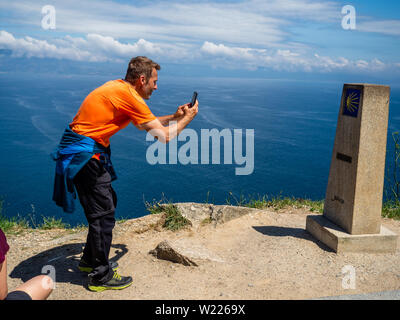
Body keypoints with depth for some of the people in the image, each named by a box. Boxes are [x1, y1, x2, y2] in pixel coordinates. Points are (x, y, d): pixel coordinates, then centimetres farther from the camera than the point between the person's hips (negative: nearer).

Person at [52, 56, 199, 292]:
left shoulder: (119, 88, 12)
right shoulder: (129, 95, -18)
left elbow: (146, 124, 23)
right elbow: (164, 136, -16)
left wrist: (174, 117, 16)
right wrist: (187, 118, -1)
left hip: (86, 151, 10)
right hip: (84, 153, -10)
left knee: (107, 203, 18)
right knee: (103, 212, -3)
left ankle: (91, 259, 33)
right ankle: (100, 276, 11)